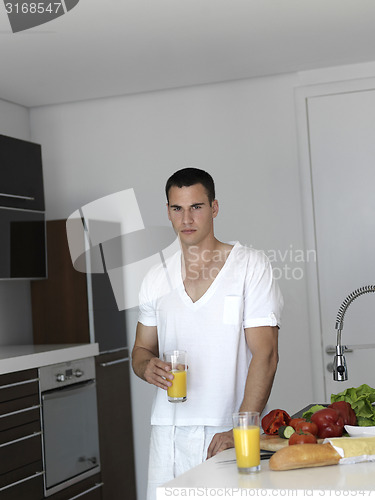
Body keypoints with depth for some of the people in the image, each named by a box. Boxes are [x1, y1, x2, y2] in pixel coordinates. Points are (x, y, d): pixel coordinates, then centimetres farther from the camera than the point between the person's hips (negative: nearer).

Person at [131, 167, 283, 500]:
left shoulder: (251, 266, -1)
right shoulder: (156, 279, 12)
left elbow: (265, 354, -7)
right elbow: (141, 349, 19)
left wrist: (239, 430, -16)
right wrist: (147, 367, -5)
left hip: (228, 431, -3)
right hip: (169, 434, 3)